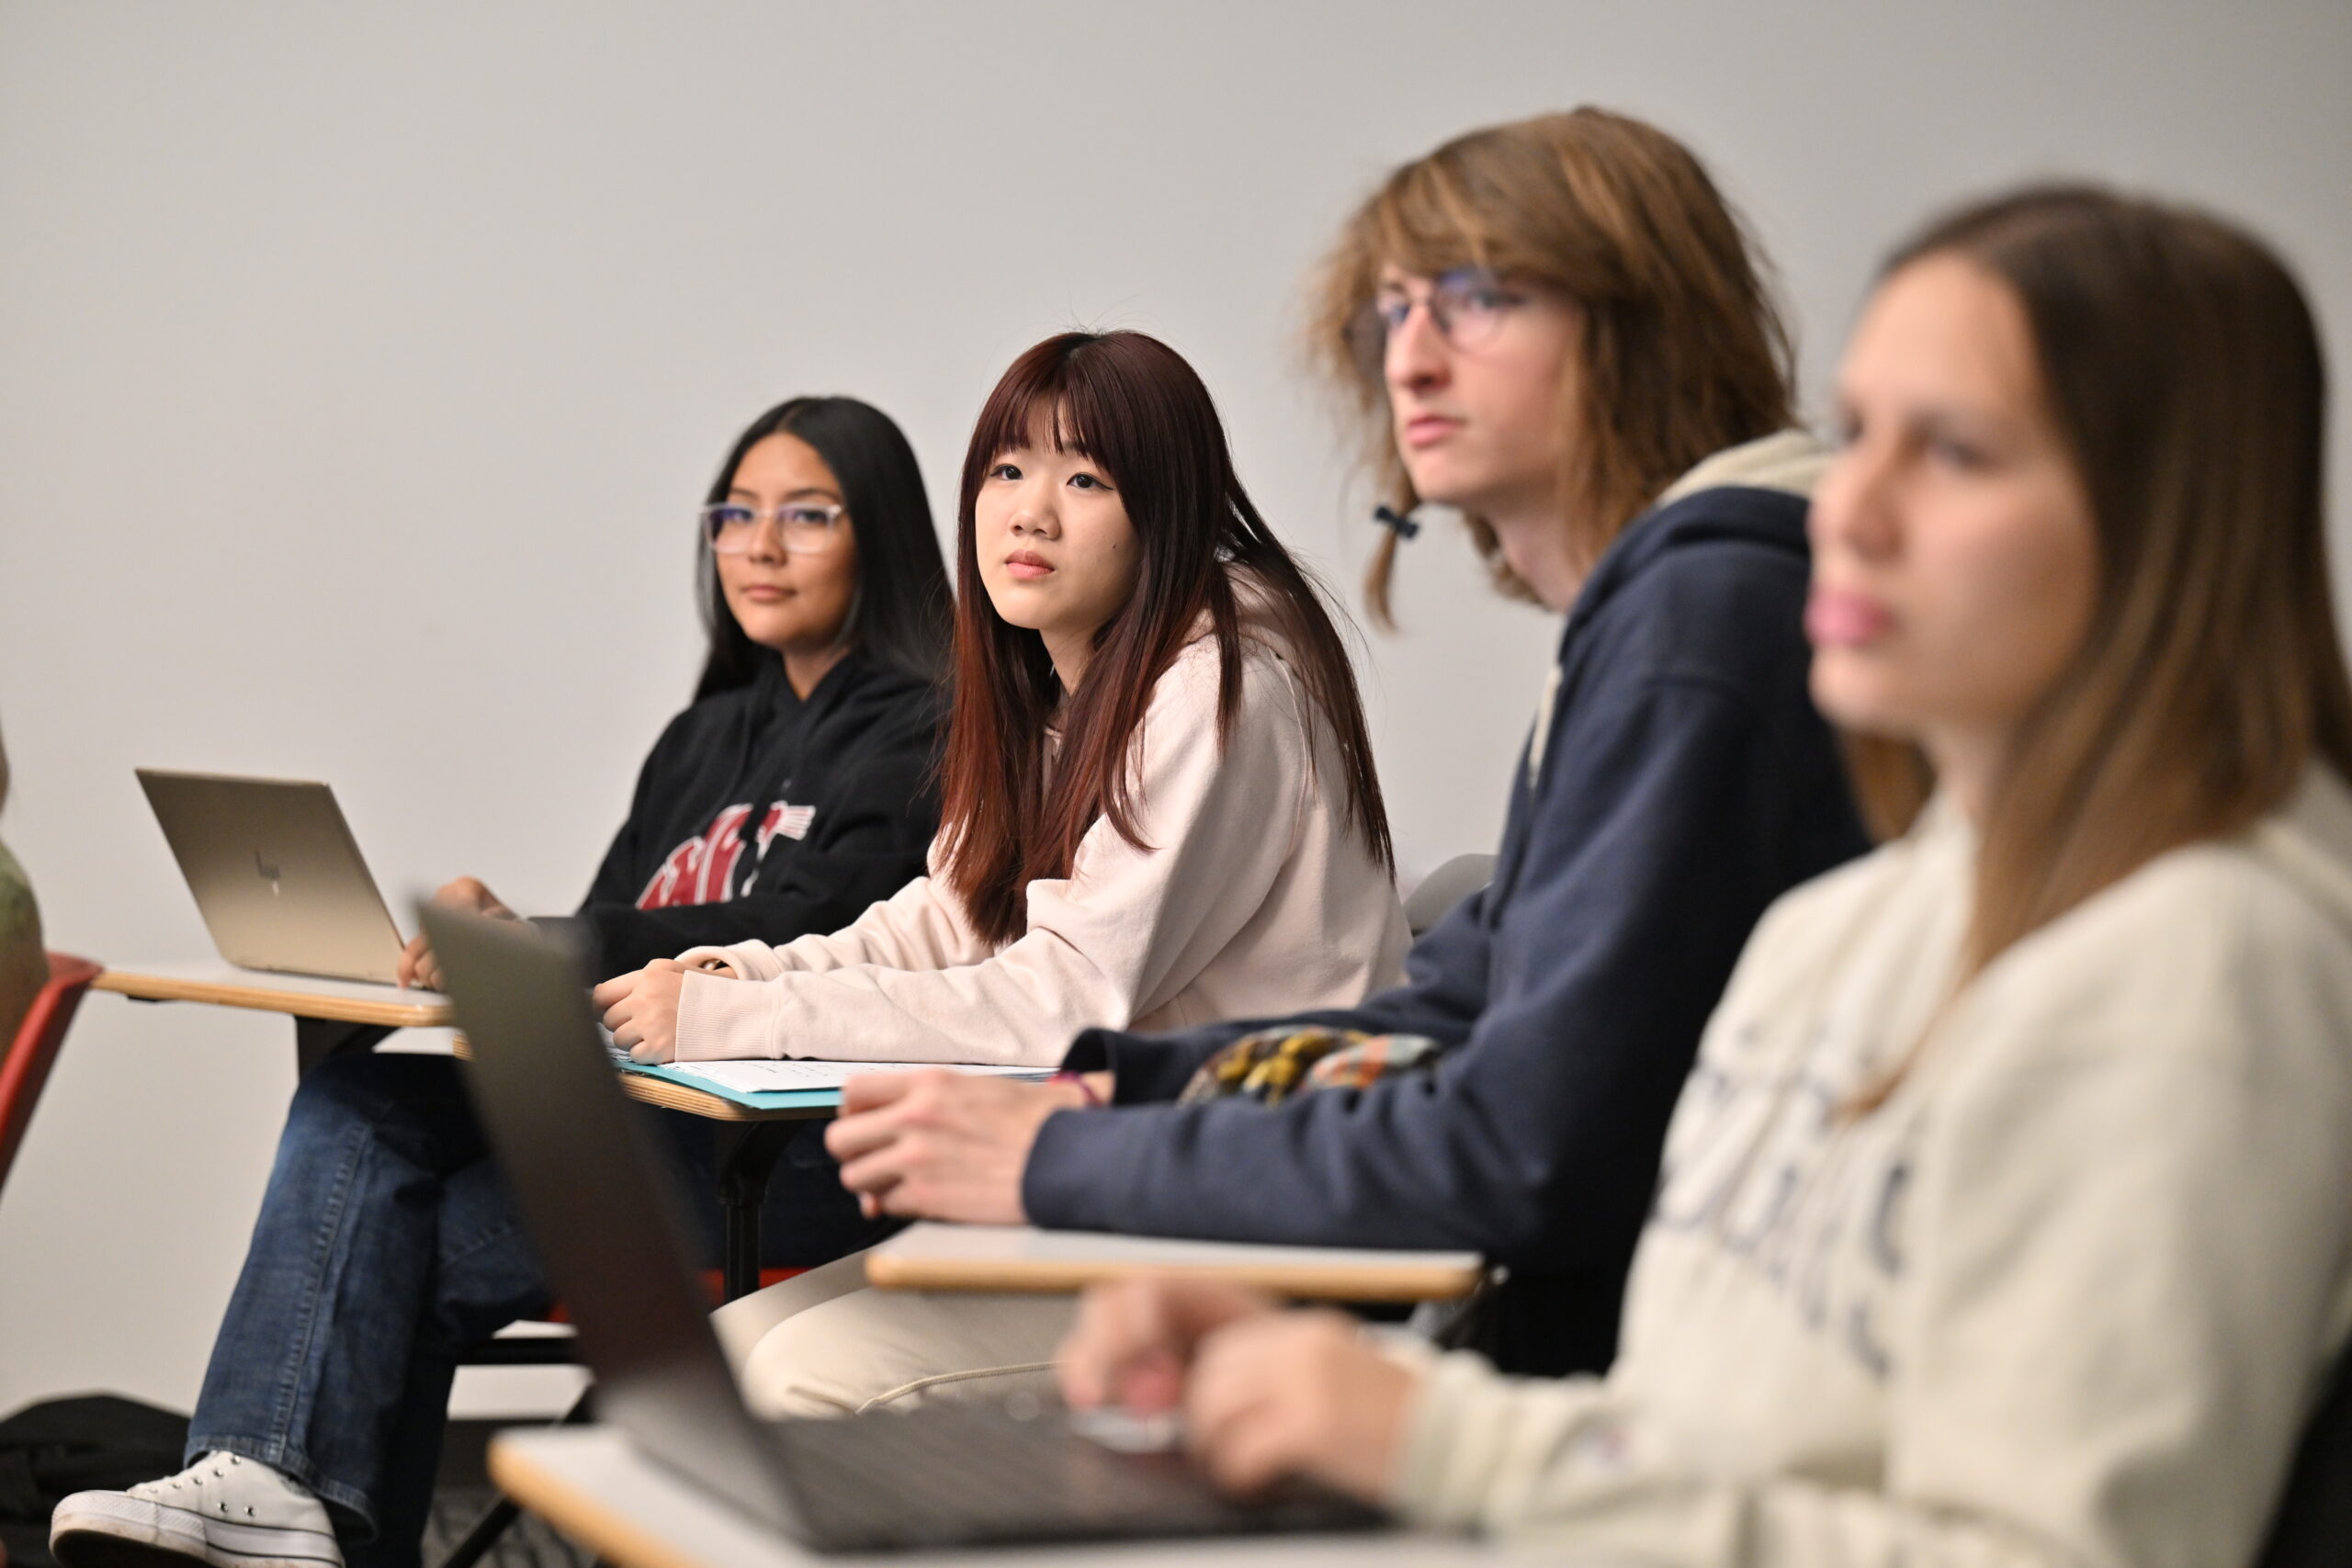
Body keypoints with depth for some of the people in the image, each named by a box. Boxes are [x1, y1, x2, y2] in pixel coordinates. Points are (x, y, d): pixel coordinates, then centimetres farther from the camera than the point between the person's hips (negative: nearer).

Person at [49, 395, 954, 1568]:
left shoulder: (920, 735, -2)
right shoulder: (703, 738, 25)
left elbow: (805, 932, -16)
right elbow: (610, 938, 21)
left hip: (809, 1146, -7)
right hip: (650, 1103, 7)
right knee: (354, 1106, -18)